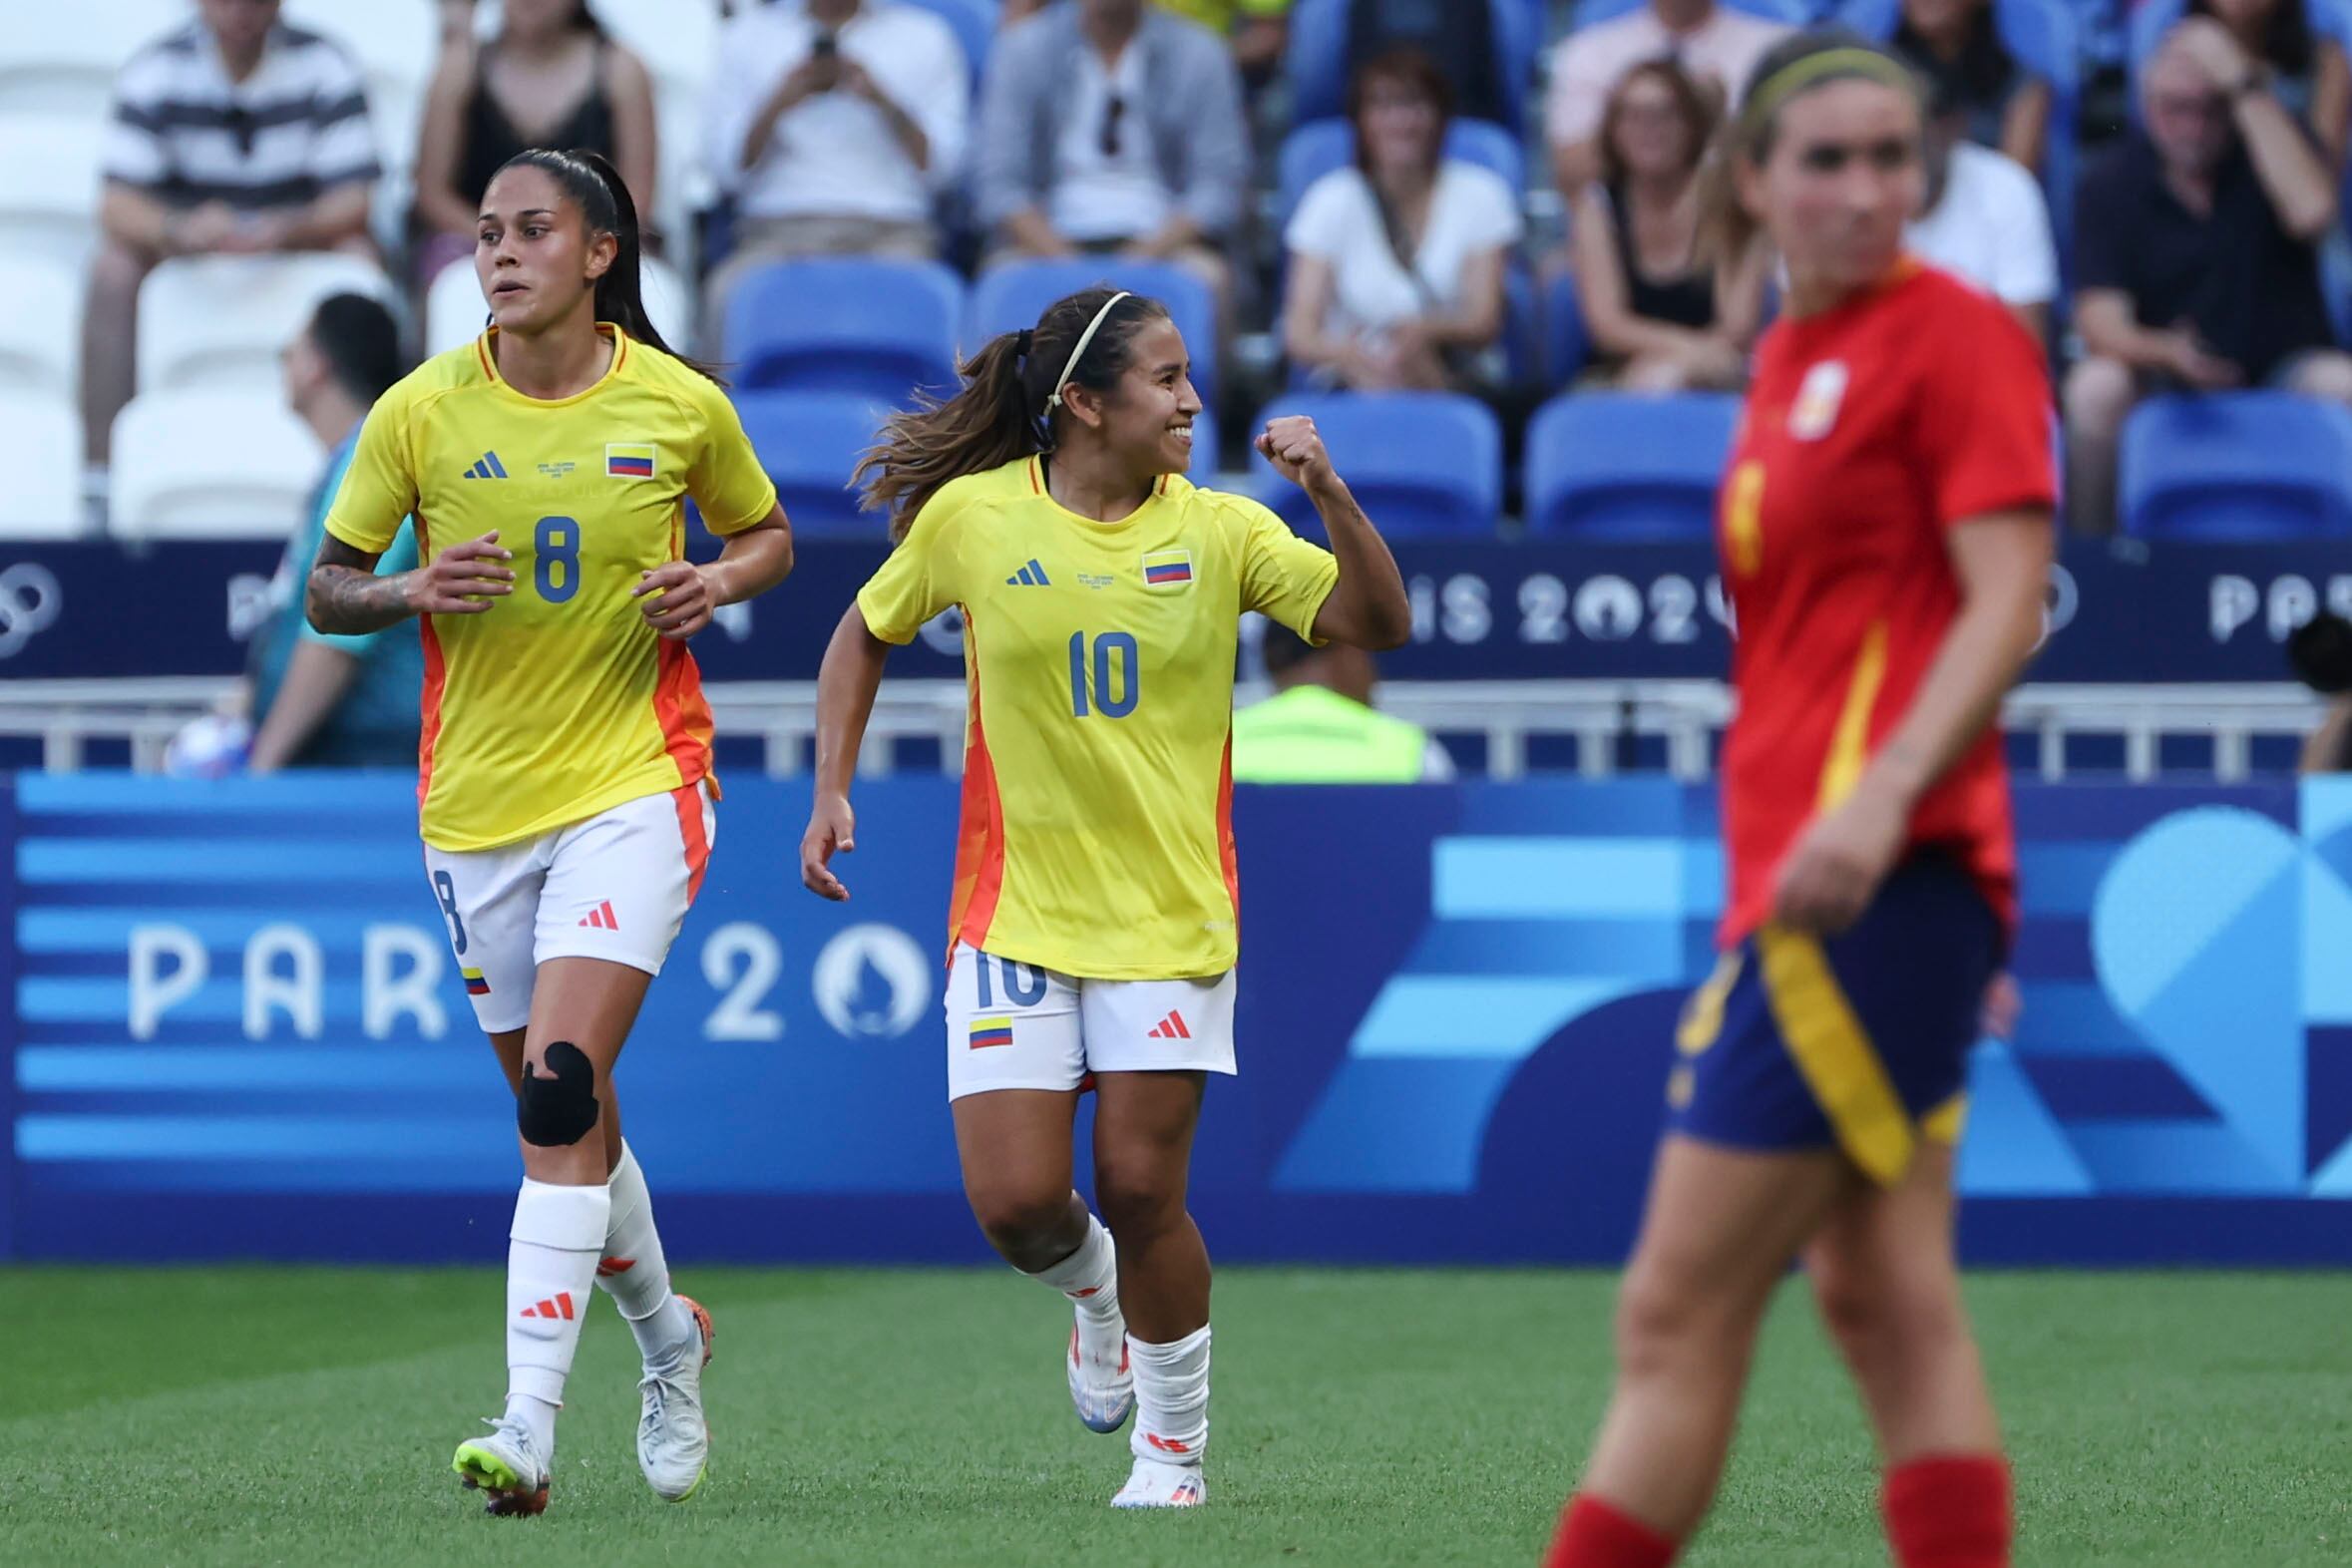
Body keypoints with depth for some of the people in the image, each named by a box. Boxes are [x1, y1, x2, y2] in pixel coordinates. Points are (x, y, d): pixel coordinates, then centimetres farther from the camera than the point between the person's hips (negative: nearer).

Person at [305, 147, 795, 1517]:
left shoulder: (681, 406, -4)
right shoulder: (420, 414, -3)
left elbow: (769, 537, 14)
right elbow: (328, 589, 5)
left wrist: (717, 584, -8)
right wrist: (414, 591, -16)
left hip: (637, 780, -3)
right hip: (477, 799, 3)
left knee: (562, 1087, -19)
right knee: (563, 1109, 13)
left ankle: (530, 1424, -23)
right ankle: (669, 1332, 40)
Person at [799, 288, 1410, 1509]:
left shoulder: (1219, 530, -2)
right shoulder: (971, 517, -3)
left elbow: (1379, 625, -8)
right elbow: (865, 635, 13)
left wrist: (1329, 494, -21)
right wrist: (831, 794, 5)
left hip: (1169, 915, 0)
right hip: (1014, 914, 0)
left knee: (1142, 1188, -5)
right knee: (1016, 1203, -8)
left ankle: (1174, 1446, 15)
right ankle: (1093, 1294, 28)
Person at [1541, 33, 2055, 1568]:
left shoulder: (1953, 333, -7)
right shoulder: (1792, 357, 18)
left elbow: (2006, 603, -15)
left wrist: (1878, 801, -28)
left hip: (1880, 879, -9)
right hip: (1802, 886, 9)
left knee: (1677, 1312, -7)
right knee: (1889, 1302, 4)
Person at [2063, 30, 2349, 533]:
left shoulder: (2268, 146, -2)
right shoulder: (2112, 183, -4)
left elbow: (2311, 212, -25)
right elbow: (2101, 321, -13)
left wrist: (2245, 90, -23)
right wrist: (2165, 352, -36)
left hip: (2281, 369, 0)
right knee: (2096, 387, -31)